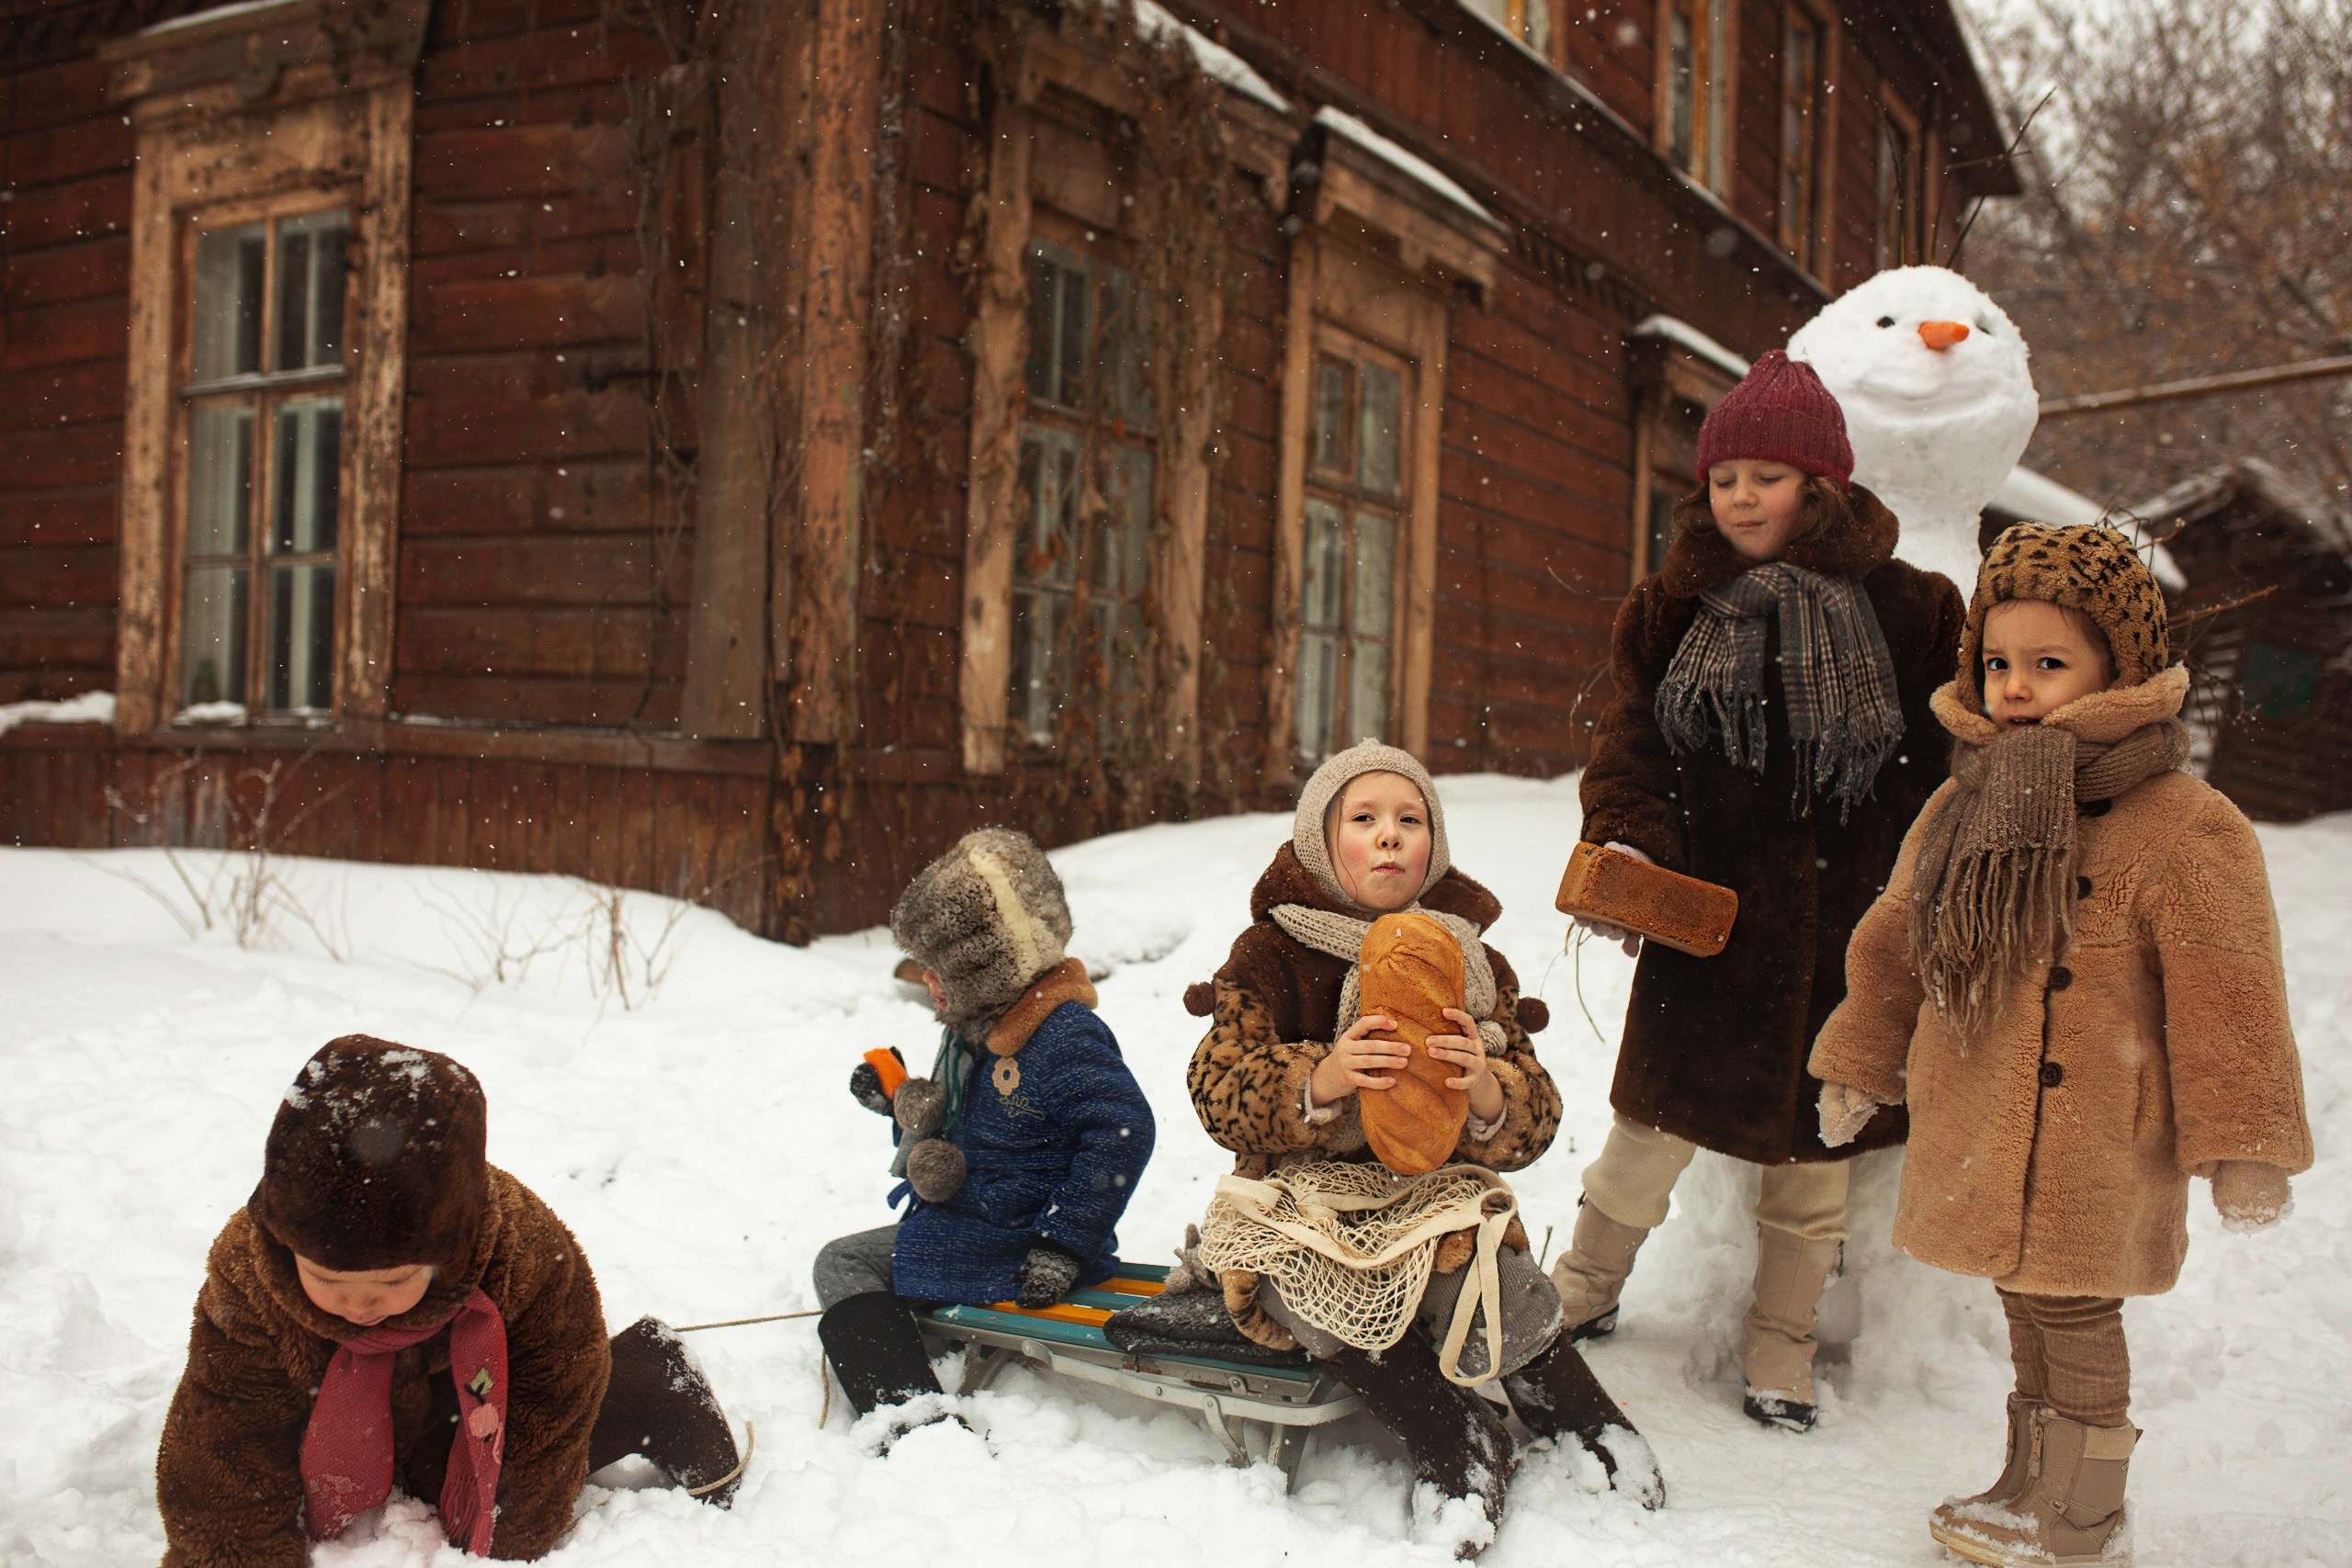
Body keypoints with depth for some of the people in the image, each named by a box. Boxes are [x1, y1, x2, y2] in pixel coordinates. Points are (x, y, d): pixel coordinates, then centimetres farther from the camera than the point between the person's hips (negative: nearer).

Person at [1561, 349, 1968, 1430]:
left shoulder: (1909, 612, 0)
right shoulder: (1672, 609, 3)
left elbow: (1947, 775, 3)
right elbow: (1630, 743, 1)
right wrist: (1626, 846, -17)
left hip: (1844, 934, 0)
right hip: (1706, 924, 0)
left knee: (1811, 1146, 12)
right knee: (1654, 1122, 3)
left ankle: (1781, 1351, 31)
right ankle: (1582, 1293, 31)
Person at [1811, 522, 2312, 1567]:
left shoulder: (2183, 829, -13)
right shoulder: (1959, 809, 7)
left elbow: (2227, 998, -13)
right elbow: (1892, 950, 16)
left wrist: (2243, 1145, -13)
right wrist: (1857, 1068, 21)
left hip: (2088, 1149, -6)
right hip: (1975, 1136, 6)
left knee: (2074, 1315, 3)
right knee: (2026, 1305, 19)